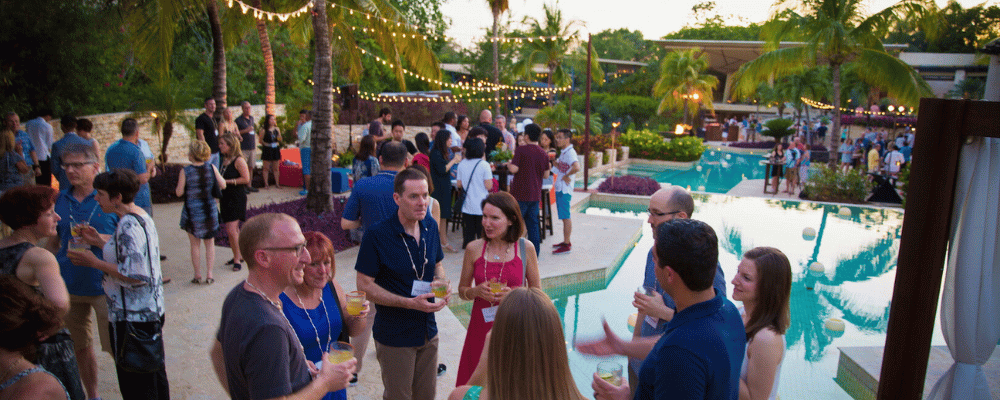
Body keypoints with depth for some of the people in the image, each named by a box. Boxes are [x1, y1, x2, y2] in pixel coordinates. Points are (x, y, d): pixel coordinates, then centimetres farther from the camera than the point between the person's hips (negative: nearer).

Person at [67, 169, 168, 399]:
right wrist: (99, 242, 13)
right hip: (151, 310, 10)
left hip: (132, 316, -10)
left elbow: (135, 275, -25)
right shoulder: (141, 216, 8)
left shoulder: (128, 225, -21)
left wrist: (95, 263, -16)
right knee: (154, 372, 22)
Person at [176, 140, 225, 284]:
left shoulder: (185, 171, -12)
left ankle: (197, 275, 16)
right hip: (209, 210, 2)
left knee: (195, 244, 11)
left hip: (192, 211, -2)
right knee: (210, 243, 13)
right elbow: (223, 185, 0)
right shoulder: (211, 168, -6)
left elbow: (179, 192, -9)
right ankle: (209, 275, 12)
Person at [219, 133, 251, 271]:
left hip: (237, 198, -8)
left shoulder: (238, 160, -13)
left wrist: (227, 181, -16)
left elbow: (246, 179, -18)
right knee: (234, 229, 13)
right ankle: (239, 255, 25)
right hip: (226, 197, 8)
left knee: (231, 230, -11)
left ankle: (237, 260, 0)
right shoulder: (225, 160, 11)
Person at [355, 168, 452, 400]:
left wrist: (442, 284, -8)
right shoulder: (377, 235, -18)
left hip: (428, 331, 6)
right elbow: (365, 285, -16)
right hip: (394, 336, -5)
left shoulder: (430, 226, 0)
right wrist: (410, 303, -23)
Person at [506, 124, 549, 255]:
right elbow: (546, 175, 9)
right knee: (533, 224, 10)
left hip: (521, 193, -5)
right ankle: (534, 254, 12)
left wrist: (508, 164, 1)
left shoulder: (522, 150, -10)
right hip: (535, 194, 5)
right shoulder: (543, 153, 6)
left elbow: (514, 169, -19)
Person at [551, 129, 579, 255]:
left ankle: (567, 245, 2)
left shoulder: (570, 152, -17)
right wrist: (554, 162, 9)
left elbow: (576, 167, -33)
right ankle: (565, 241, 24)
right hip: (559, 188, 10)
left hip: (565, 189, -10)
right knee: (564, 217, 15)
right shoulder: (563, 152, 14)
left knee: (565, 217, -4)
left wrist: (566, 176, -21)